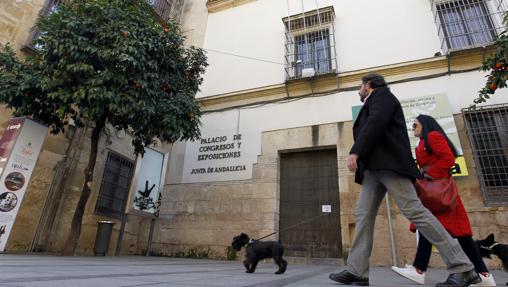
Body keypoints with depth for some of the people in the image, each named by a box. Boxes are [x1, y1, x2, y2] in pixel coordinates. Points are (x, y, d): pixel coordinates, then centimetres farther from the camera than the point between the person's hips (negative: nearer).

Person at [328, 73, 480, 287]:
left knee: (413, 210, -13)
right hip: (373, 168, 9)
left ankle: (462, 269, -6)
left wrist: (355, 151, -19)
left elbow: (376, 123, -13)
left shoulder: (381, 94, 6)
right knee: (363, 214, -2)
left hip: (388, 164, -9)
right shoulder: (372, 104, 32)